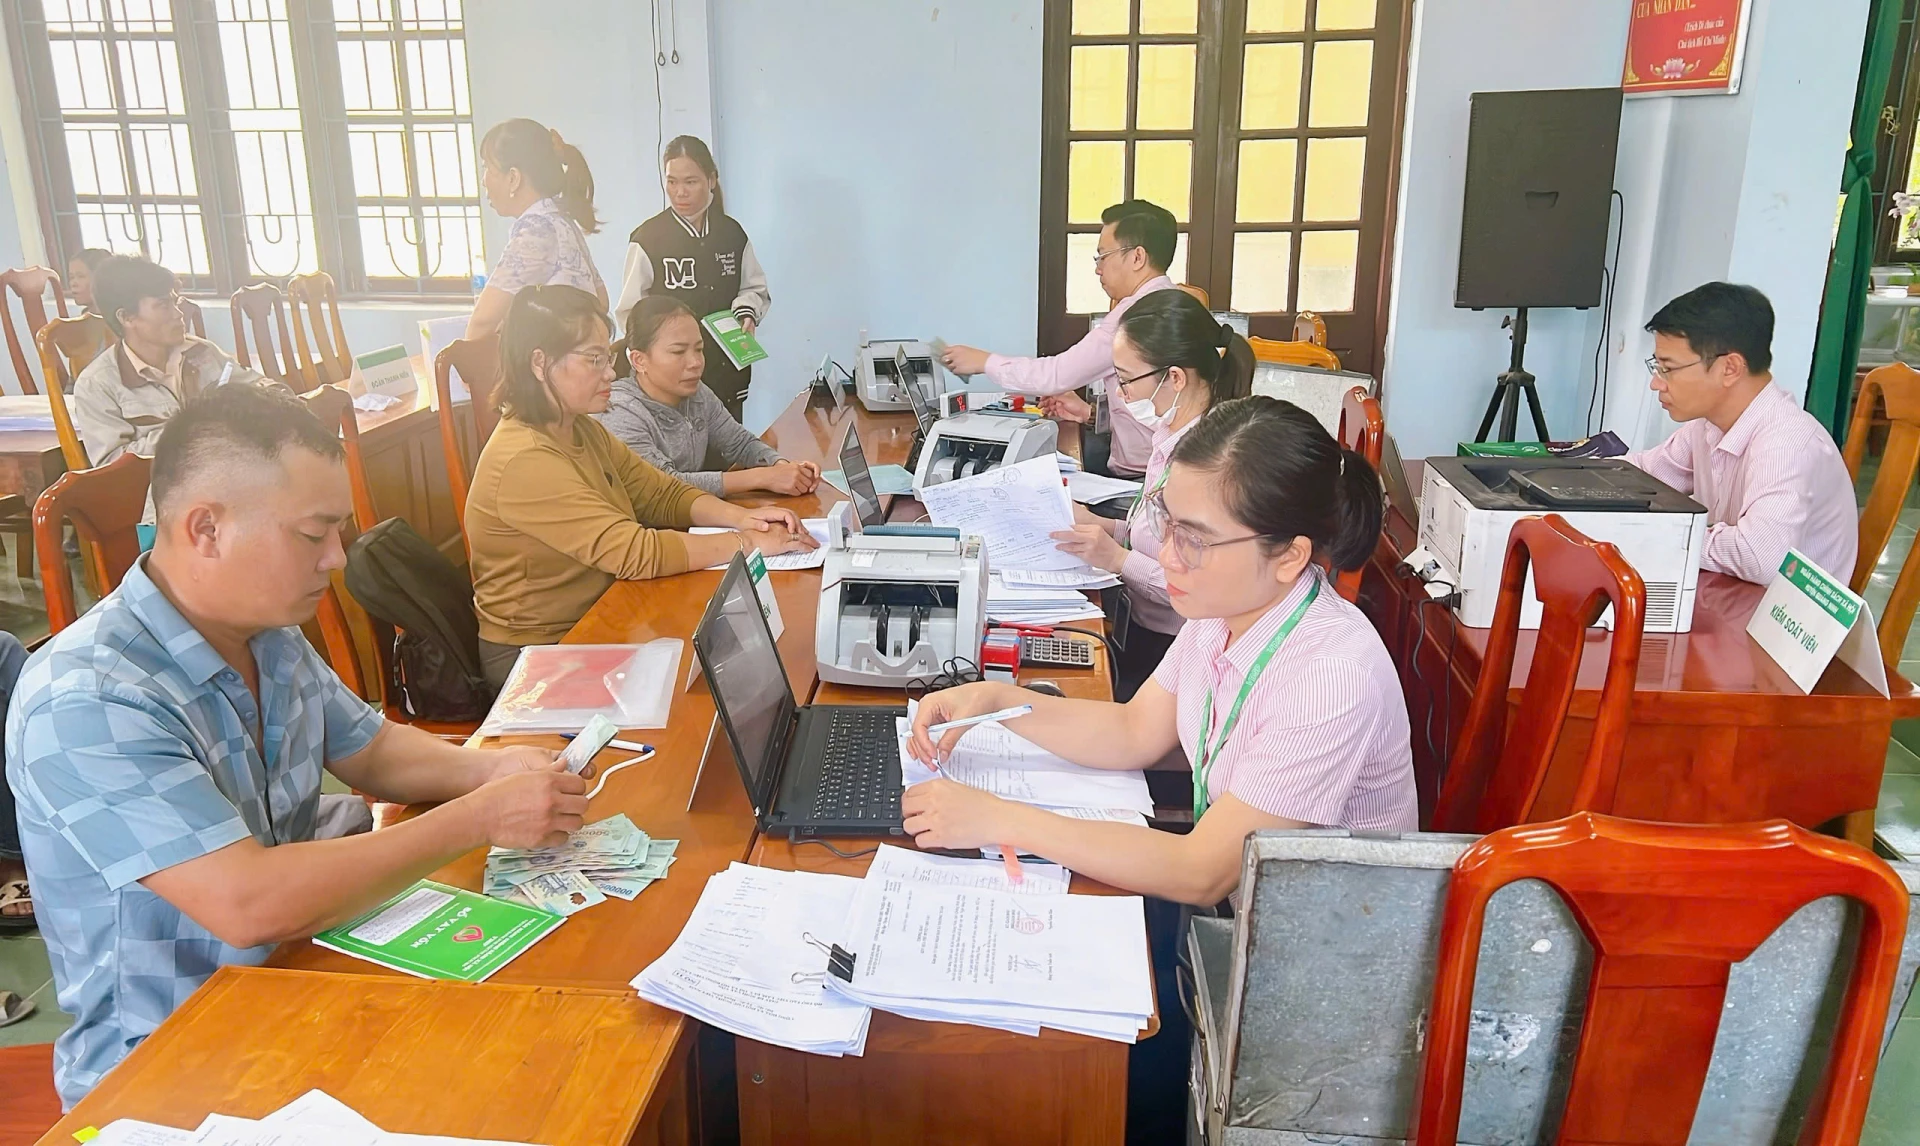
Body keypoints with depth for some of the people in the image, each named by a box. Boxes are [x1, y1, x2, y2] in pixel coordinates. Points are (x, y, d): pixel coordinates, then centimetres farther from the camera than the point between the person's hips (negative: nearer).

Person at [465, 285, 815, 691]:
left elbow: (663, 494, 6)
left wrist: (740, 517, -12)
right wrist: (750, 542, -24)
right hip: (538, 656, -8)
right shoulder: (523, 460, -25)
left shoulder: (582, 431, 5)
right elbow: (636, 553, -30)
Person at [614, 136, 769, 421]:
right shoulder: (647, 238, -7)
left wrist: (747, 313, -4)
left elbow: (755, 289, 17)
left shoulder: (732, 233, 6)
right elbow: (630, 312, -7)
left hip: (728, 372, 4)